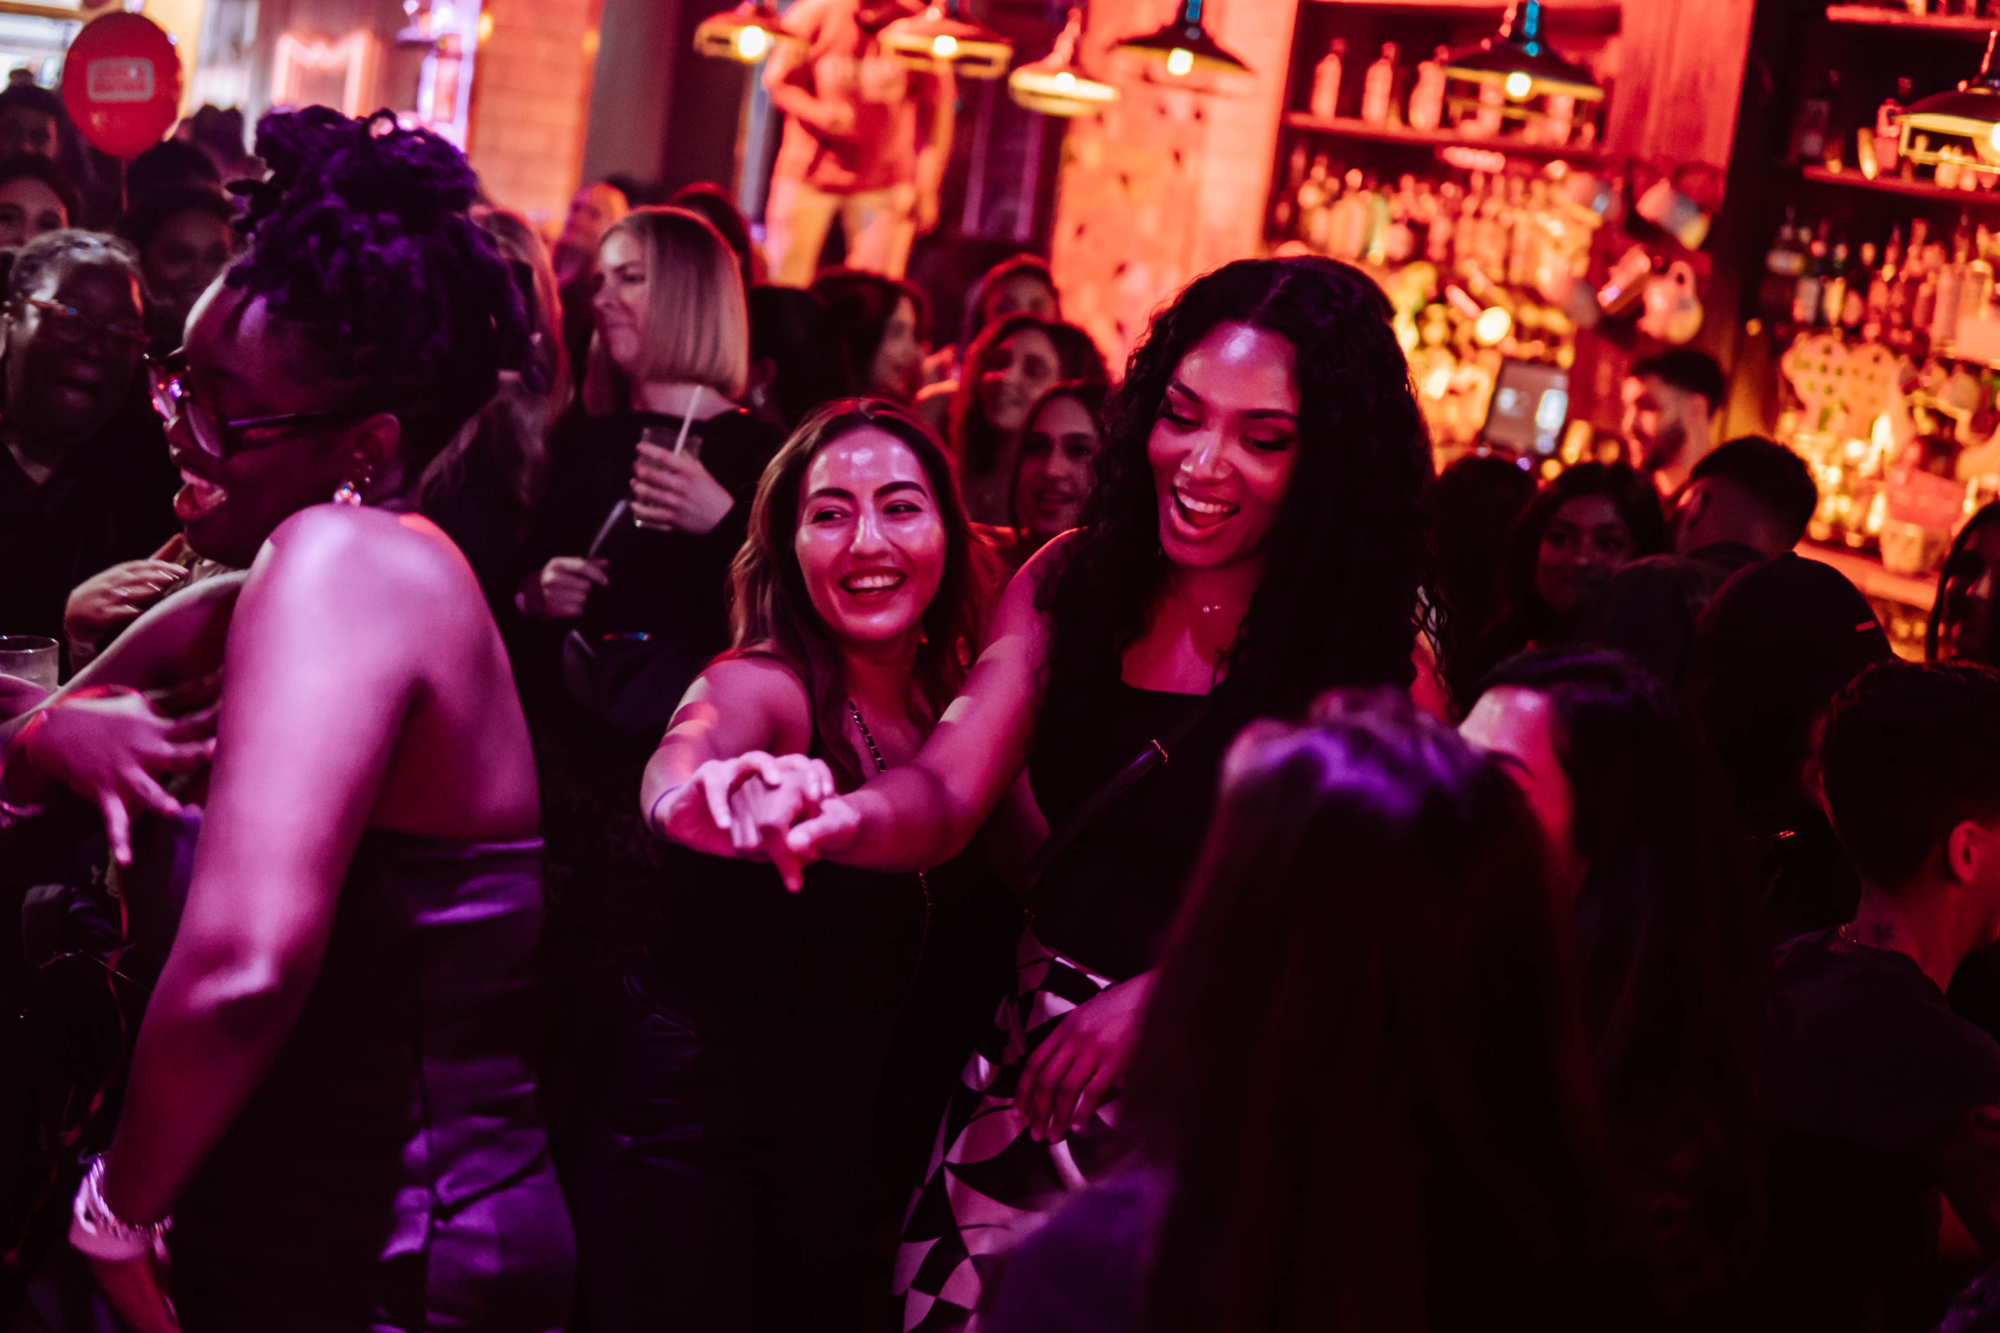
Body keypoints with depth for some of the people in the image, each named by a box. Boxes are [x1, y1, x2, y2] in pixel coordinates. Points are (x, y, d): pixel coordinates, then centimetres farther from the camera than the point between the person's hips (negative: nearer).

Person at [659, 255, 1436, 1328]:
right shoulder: (1072, 584, -2)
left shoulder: (1379, 642, -10)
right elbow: (946, 798, -9)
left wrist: (1156, 997, -19)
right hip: (1032, 1059, 3)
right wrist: (841, 819, -33)